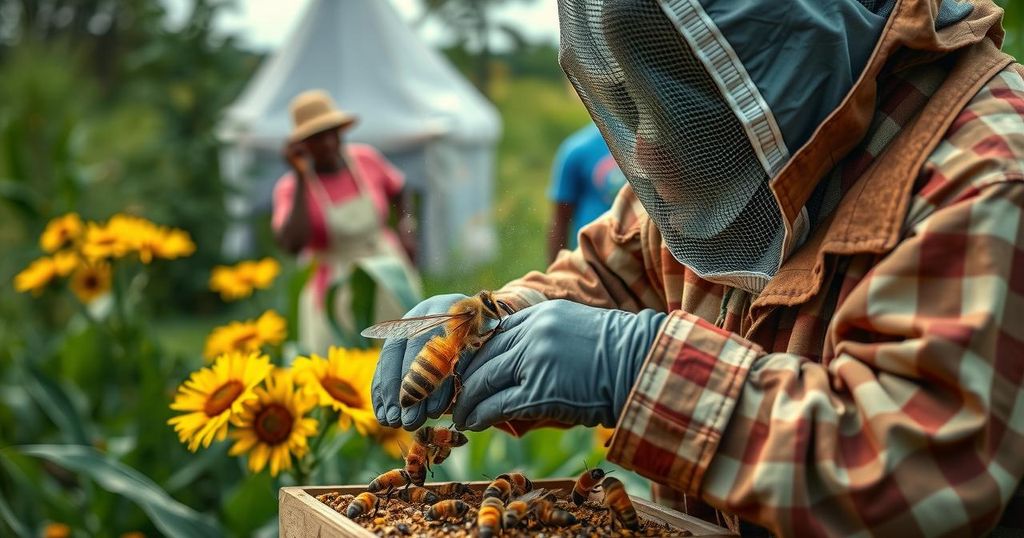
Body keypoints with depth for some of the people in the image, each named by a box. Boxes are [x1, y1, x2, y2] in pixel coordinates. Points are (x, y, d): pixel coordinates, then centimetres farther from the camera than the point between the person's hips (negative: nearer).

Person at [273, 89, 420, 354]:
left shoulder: (366, 158, -3)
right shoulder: (291, 188, -13)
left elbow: (395, 189, 18)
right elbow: (293, 244, -30)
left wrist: (407, 226, 1)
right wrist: (300, 178, -28)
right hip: (336, 292, -3)